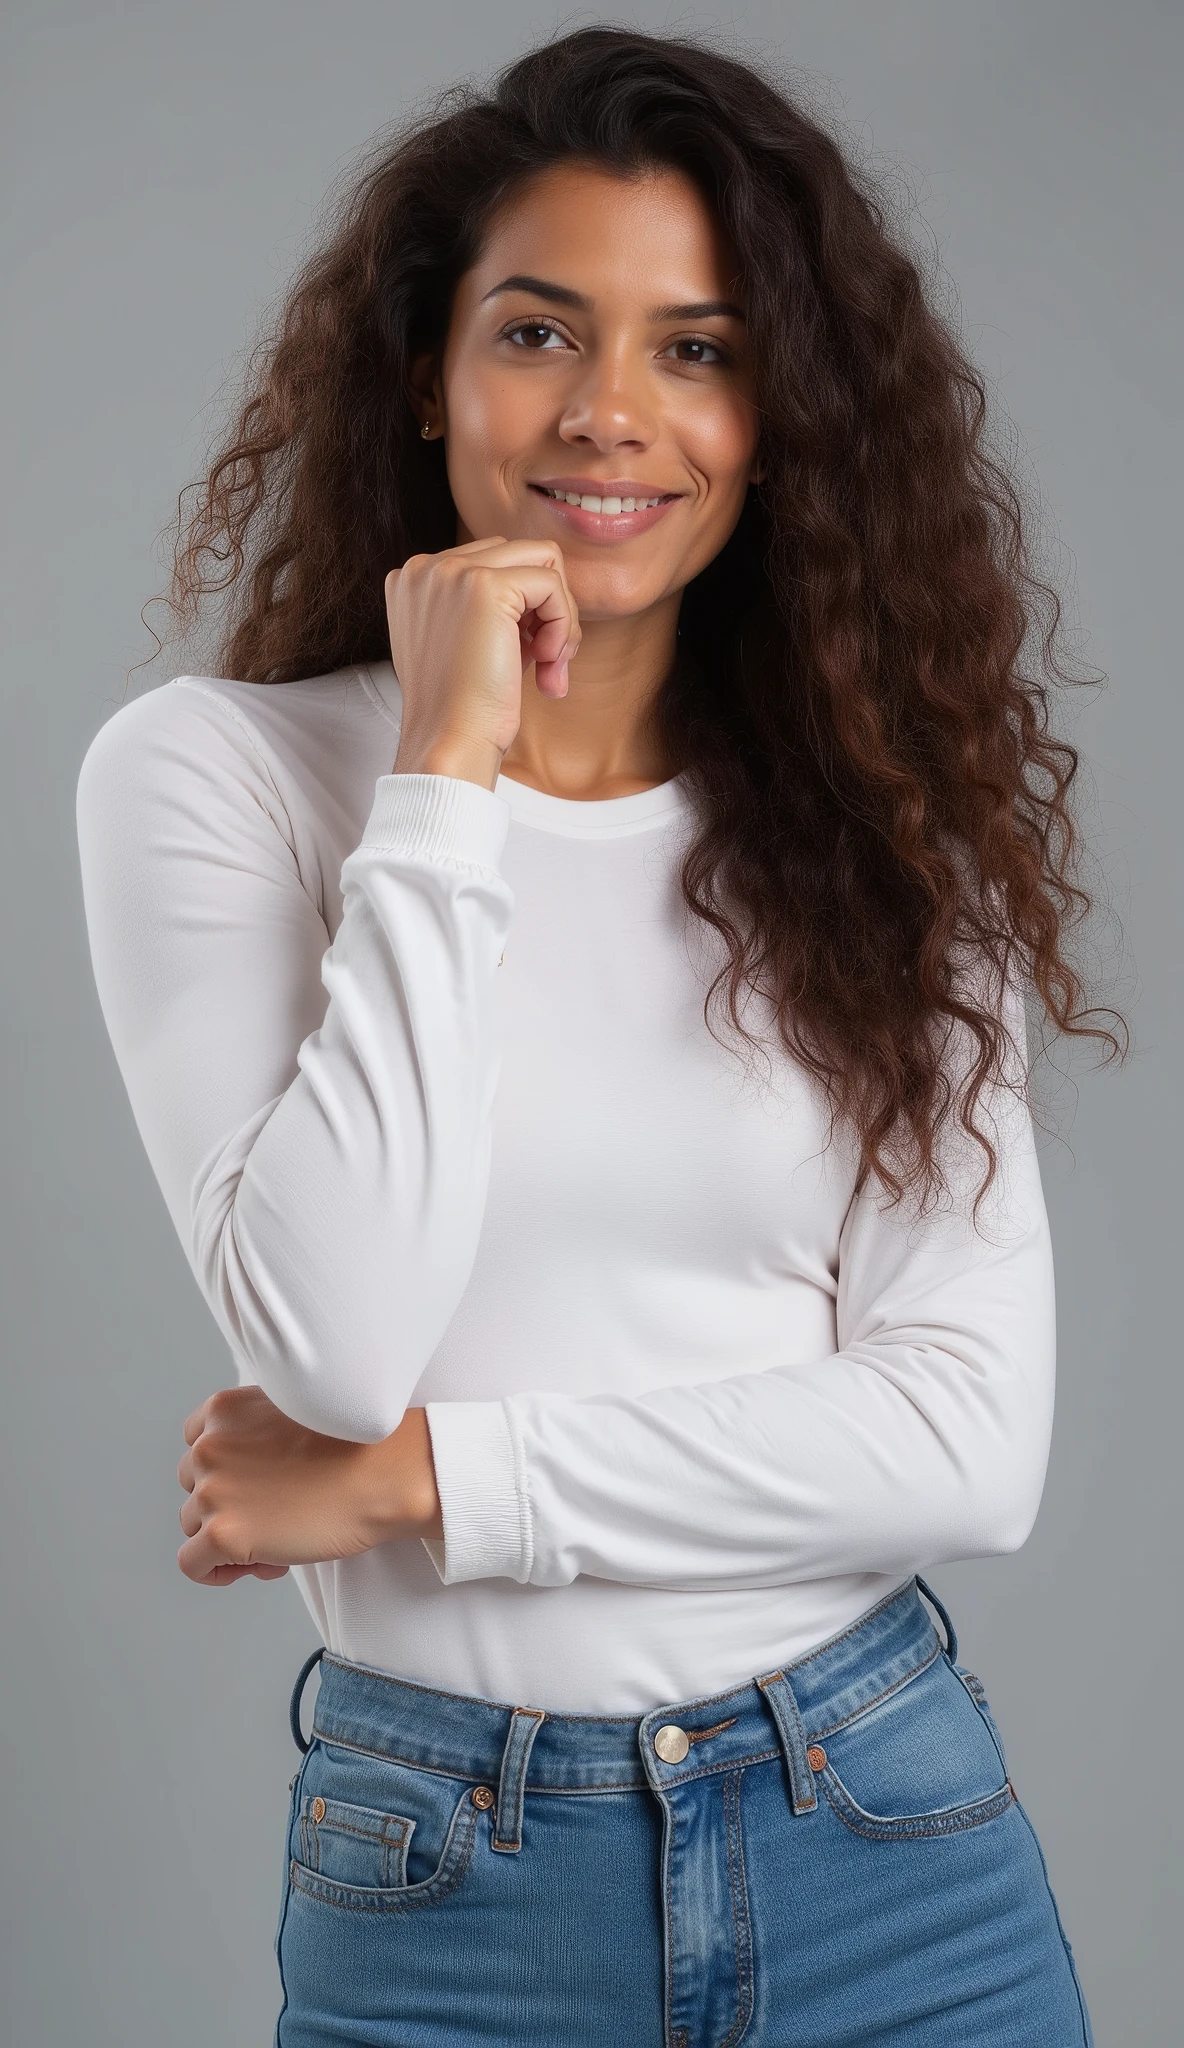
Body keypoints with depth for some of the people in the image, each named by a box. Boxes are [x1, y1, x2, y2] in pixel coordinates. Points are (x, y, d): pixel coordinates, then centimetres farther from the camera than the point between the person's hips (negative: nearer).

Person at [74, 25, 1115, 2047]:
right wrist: (449, 782, -18)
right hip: (445, 1881, -1)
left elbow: (979, 1440, -8)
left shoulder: (878, 822, 0)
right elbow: (333, 1343, -18)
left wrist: (410, 1483, -14)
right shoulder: (213, 774, -6)